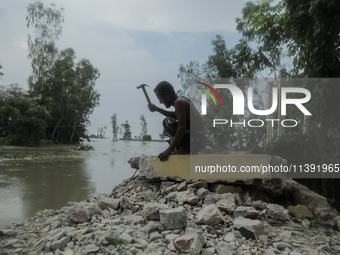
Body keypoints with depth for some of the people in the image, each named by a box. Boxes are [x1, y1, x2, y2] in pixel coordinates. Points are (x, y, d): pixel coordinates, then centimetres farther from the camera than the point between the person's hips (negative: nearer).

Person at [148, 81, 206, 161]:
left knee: (167, 123, -17)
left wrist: (169, 149, -28)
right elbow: (175, 115, 34)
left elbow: (182, 128, -26)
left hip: (196, 140, -10)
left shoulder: (179, 102, -17)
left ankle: (183, 149, -13)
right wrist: (157, 109, 29)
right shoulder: (182, 99, 12)